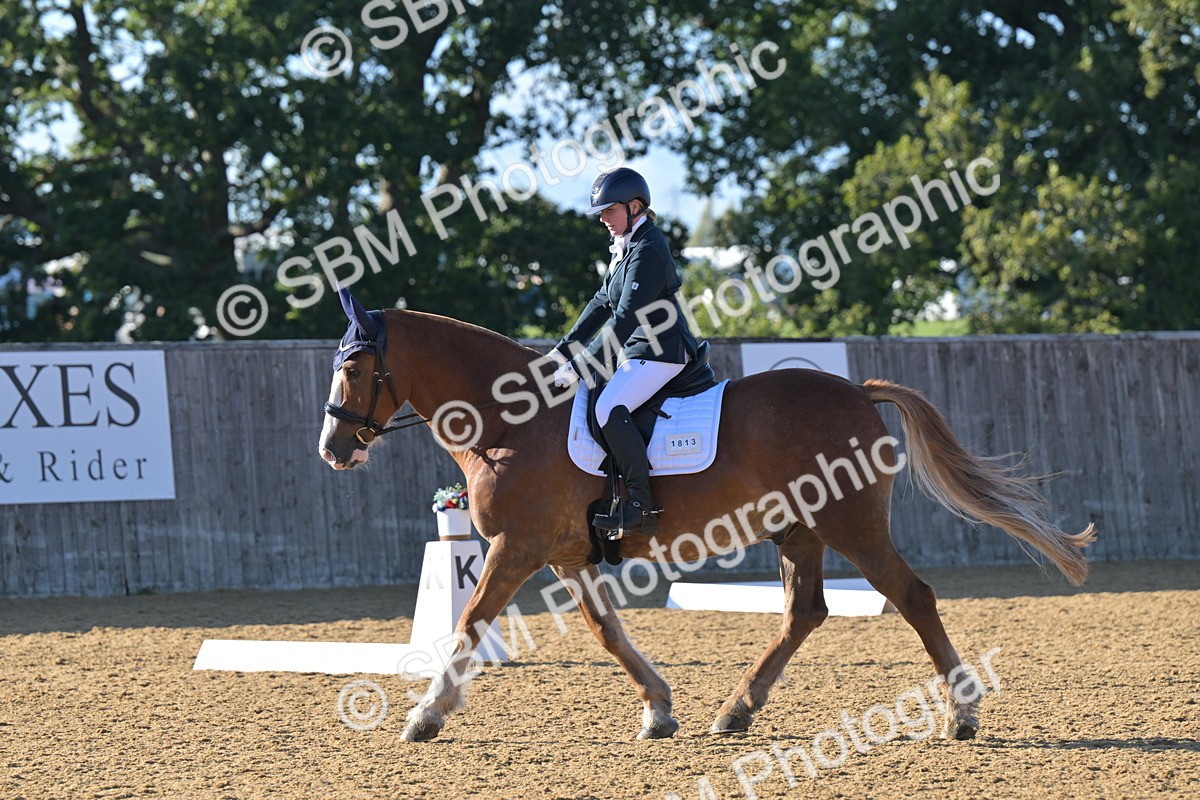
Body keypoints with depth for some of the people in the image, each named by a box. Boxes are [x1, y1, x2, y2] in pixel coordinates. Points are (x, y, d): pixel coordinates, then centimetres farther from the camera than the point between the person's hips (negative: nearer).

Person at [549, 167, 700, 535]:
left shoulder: (647, 250, -19)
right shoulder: (625, 245, 13)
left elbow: (625, 319, -23)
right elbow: (603, 302, 19)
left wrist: (579, 366, -24)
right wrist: (564, 350, 13)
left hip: (661, 352, -11)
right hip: (637, 350, 11)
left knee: (609, 408, -27)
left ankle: (642, 505, -25)